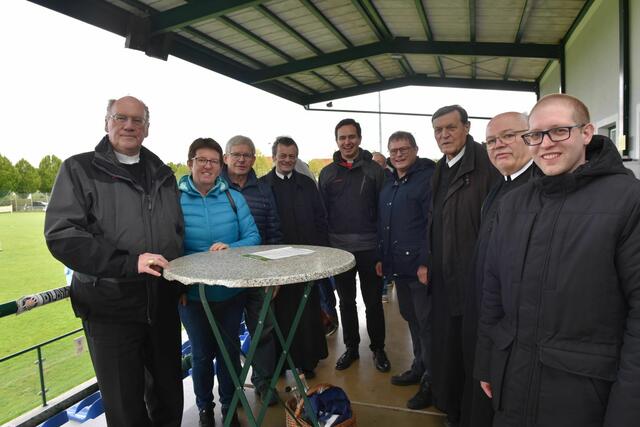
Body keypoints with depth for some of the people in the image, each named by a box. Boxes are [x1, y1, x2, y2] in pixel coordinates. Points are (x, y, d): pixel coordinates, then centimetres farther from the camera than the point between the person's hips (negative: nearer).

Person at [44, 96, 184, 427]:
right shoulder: (80, 169, -2)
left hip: (163, 303, 4)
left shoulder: (163, 174, 13)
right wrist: (128, 262, -23)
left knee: (169, 397, 18)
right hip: (110, 306, -4)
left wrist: (180, 282, 11)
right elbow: (61, 234, -13)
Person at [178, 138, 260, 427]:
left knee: (230, 349, 16)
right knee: (202, 353, 14)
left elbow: (253, 237, -4)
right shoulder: (175, 198, -7)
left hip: (232, 291, 2)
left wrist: (230, 248, -23)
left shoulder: (233, 197, -2)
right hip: (192, 293, -1)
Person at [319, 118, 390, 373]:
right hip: (339, 248, 2)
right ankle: (351, 347, 28)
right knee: (346, 302, 13)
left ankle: (378, 348, 25)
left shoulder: (374, 170, -1)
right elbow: (322, 212, 5)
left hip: (369, 247, -2)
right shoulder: (327, 173, 5)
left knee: (373, 301, 8)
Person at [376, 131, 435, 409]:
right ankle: (419, 368, 34)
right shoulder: (389, 183, 15)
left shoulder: (427, 178, -9)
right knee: (410, 317, 18)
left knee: (426, 322, 1)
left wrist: (425, 262, -19)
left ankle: (431, 381, 16)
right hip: (397, 266, 8)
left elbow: (433, 224, -15)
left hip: (419, 265, -8)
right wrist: (381, 257, 17)